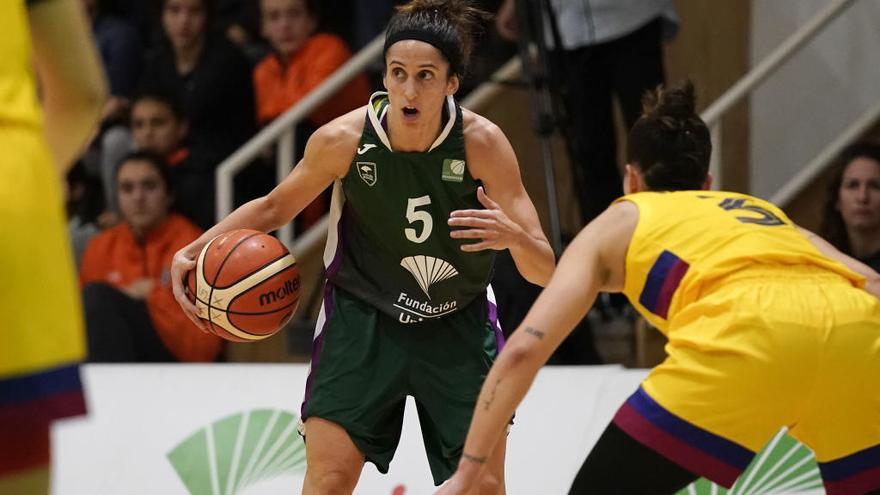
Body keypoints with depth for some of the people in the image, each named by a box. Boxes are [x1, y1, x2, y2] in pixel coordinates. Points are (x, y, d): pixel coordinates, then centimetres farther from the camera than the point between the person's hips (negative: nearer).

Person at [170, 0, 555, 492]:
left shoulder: (483, 143, -21)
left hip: (458, 329, 0)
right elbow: (275, 207, 0)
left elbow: (545, 271, -20)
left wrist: (512, 236, -42)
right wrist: (196, 250, -12)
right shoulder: (343, 139, -20)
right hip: (362, 322, 0)